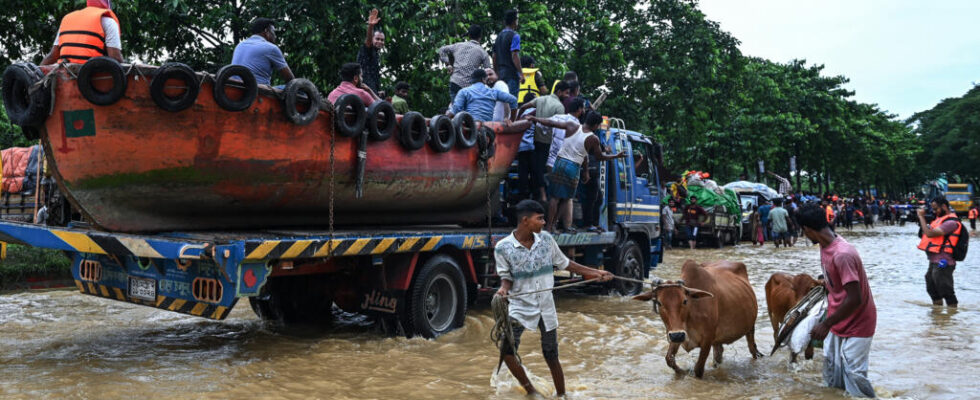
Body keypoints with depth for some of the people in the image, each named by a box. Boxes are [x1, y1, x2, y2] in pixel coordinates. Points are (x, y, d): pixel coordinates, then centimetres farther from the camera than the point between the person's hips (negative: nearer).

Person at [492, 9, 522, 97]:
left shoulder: (499, 35, 15)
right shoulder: (514, 36, -9)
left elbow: (494, 57, 16)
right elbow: (514, 56, -18)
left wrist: (496, 73, 23)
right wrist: (521, 74, -18)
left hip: (501, 73, 8)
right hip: (512, 74, -8)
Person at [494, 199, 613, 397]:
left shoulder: (546, 239, -3)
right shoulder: (503, 247, -12)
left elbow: (564, 263, 9)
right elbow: (506, 276, -2)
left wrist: (596, 272, 9)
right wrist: (503, 288, -26)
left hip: (546, 307, 2)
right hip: (520, 307, -2)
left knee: (551, 356, 9)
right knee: (507, 349, -14)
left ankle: (561, 395, 27)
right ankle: (530, 390, 7)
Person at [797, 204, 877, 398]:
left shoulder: (842, 255, -31)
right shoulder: (825, 245, -3)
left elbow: (855, 299, -31)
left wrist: (826, 324, -26)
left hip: (857, 325, -9)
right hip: (837, 322, 9)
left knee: (854, 377, -7)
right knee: (833, 379, 14)